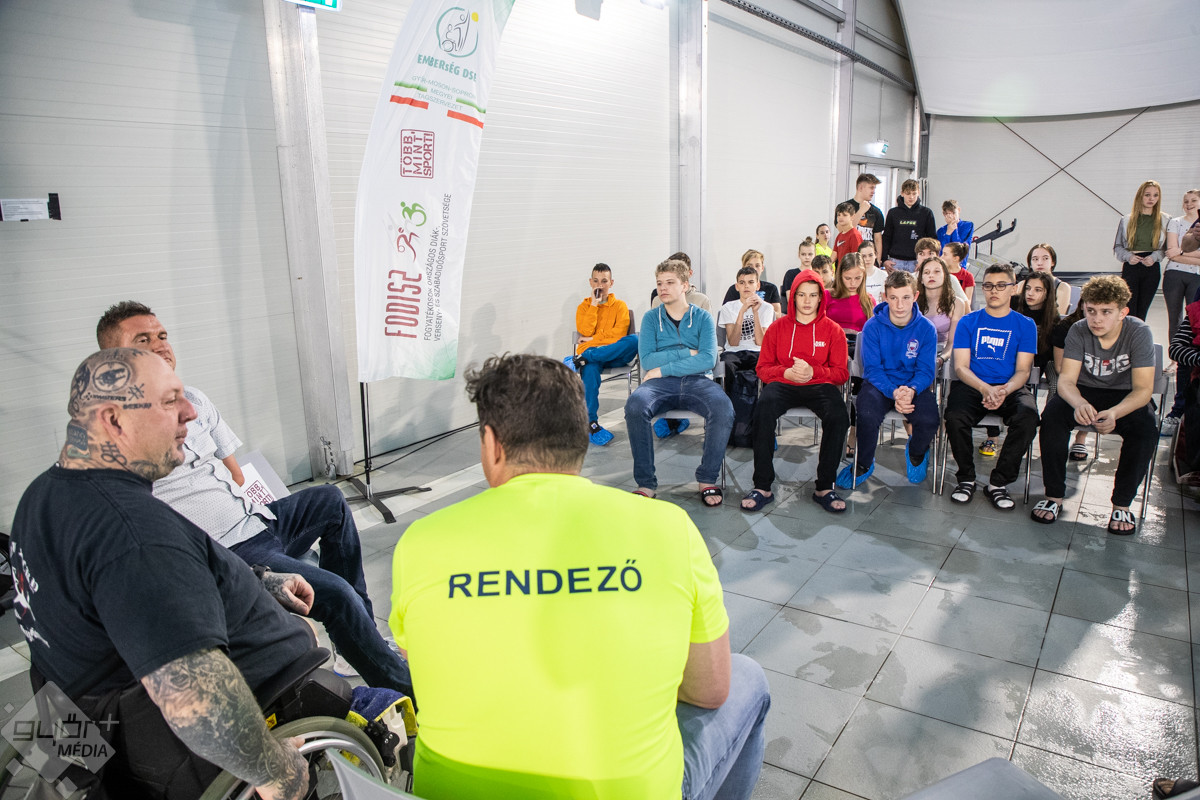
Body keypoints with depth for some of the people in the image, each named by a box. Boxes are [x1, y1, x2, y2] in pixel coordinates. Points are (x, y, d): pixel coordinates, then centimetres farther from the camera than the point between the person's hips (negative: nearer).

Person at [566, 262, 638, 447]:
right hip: (591, 356, 0)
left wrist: (594, 339, -5)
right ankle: (591, 423, -35)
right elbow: (585, 331, -1)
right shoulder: (583, 306, 17)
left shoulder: (620, 305, 14)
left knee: (634, 340, -33)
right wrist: (594, 305, -1)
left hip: (613, 355, 0)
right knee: (590, 369, -38)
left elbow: (619, 333, -2)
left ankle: (579, 360, -33)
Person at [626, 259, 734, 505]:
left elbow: (708, 359, -6)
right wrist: (687, 353, -4)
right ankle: (645, 484, -25)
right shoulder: (651, 317, 13)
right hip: (661, 383, 0)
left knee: (723, 408, -32)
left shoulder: (702, 318, 11)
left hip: (696, 381, 0)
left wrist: (663, 368, -10)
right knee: (635, 405, -33)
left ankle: (708, 480, -16)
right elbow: (647, 360, -2)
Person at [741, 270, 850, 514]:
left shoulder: (833, 330, 10)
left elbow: (842, 372, 6)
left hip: (820, 385, 0)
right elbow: (763, 368, 9)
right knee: (763, 410, -34)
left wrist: (813, 372, -12)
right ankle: (762, 487, -27)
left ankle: (824, 488, -20)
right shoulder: (778, 327, 12)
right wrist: (787, 372, -11)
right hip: (783, 384, 0)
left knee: (838, 416, -33)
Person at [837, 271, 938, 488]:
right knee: (867, 414, -33)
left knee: (929, 420, -28)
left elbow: (926, 370, -3)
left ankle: (916, 454, 12)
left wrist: (911, 390, -26)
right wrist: (893, 392, -27)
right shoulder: (873, 326, -6)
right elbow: (873, 369, -9)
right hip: (880, 384, -1)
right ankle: (863, 464, -2)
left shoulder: (926, 328, -3)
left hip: (914, 386, 1)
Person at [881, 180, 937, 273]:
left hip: (916, 262, -1)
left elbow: (932, 238, 8)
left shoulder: (926, 213, 6)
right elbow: (886, 238, 12)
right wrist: (885, 259, 1)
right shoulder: (893, 212, 8)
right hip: (895, 261, 1)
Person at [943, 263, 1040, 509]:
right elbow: (961, 366, 2)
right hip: (972, 386, 0)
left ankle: (998, 482, -13)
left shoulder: (1025, 325, 11)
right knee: (954, 417, -32)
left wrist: (1004, 390, -19)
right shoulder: (968, 322, 10)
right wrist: (985, 388, -18)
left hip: (1010, 388, 1)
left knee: (1028, 417, -32)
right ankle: (966, 478, -7)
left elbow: (1023, 370, 4)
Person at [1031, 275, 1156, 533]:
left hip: (1125, 397, 0)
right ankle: (1054, 496, -18)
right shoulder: (1078, 331, -15)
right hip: (1084, 392, 1)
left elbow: (1143, 389, -23)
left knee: (1146, 429, -31)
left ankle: (1122, 504, -12)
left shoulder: (1139, 332, -18)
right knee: (1052, 415, -30)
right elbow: (1066, 380, -20)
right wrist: (1079, 403, -45)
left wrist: (1114, 413, -44)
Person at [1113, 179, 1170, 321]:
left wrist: (1154, 257, -11)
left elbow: (1167, 247, 8)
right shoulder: (1126, 220, 8)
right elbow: (1117, 246, 9)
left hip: (1152, 268, 1)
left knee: (1141, 312, 4)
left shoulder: (1165, 220, 8)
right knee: (1128, 311, -9)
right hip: (1130, 268, -1)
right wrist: (1128, 256, -9)